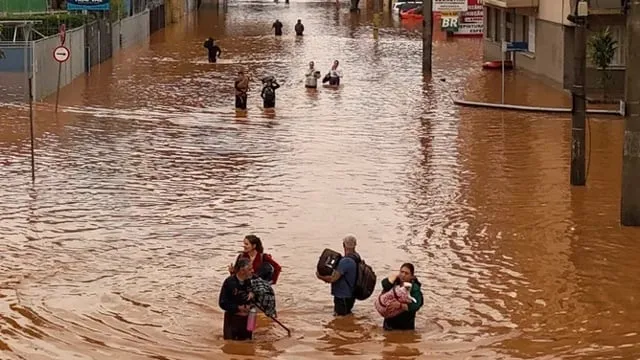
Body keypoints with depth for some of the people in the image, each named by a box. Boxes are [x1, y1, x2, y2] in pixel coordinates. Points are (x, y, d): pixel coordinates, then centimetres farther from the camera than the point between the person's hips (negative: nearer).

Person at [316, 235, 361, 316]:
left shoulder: (345, 261, -27)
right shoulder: (356, 257, 4)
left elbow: (333, 279, -25)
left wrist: (320, 276, -8)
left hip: (343, 297, -10)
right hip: (349, 295, 10)